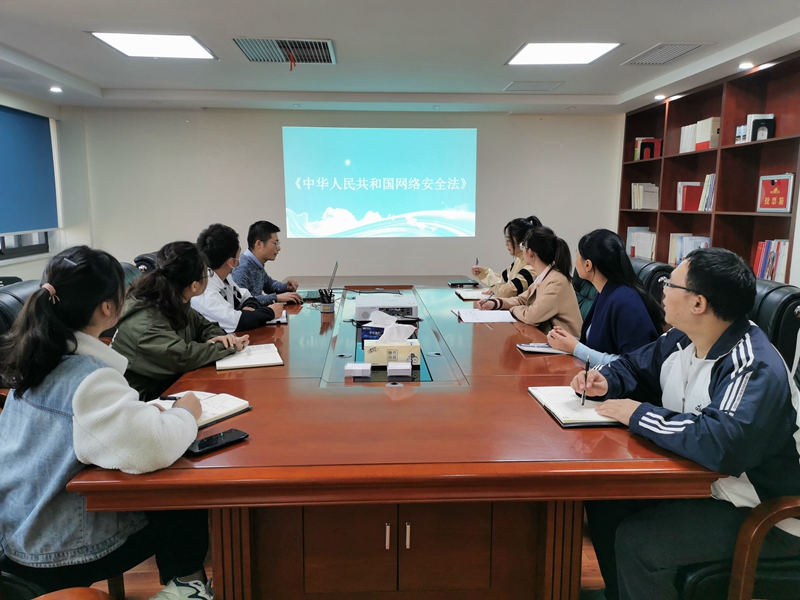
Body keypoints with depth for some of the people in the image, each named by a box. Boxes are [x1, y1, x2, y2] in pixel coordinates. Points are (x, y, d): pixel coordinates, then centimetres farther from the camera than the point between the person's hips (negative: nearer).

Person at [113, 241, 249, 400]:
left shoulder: (176, 304, -1)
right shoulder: (145, 321, -25)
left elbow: (204, 326, 13)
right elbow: (183, 356, -34)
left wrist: (218, 338, -10)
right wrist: (229, 346, -21)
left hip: (171, 383, 7)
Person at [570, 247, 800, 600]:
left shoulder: (755, 368, -29)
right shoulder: (682, 339, -1)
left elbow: (722, 445, -43)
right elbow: (634, 366, 15)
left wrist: (640, 415, -30)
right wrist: (606, 382, -7)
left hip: (763, 514, -8)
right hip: (697, 480, 8)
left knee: (635, 542, -23)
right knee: (604, 497, 2)